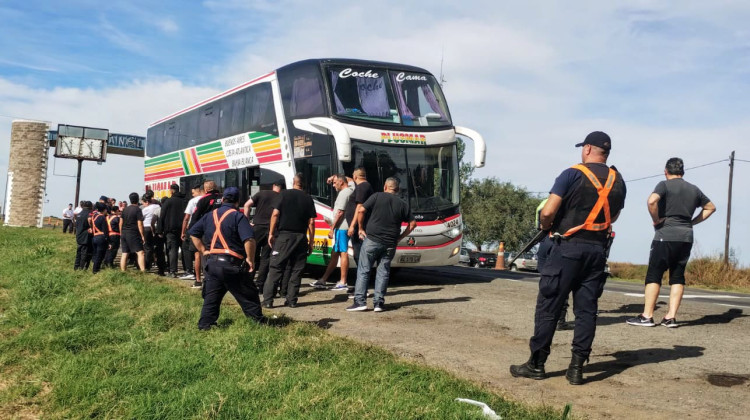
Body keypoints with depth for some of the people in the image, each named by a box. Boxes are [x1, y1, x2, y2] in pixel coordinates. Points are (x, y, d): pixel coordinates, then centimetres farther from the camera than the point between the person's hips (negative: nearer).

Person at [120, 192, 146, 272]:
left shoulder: (125, 209, 11)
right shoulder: (138, 209, -7)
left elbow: (121, 223, 14)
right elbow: (140, 224, -11)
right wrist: (142, 235, -7)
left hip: (124, 233, 6)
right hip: (133, 234, -6)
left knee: (124, 253, 9)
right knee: (140, 253, -8)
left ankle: (122, 271, 10)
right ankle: (143, 271, -19)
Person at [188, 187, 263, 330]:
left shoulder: (210, 215, 11)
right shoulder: (238, 217, -8)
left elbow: (193, 233, 16)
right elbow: (249, 240, -21)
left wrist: (203, 250, 14)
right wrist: (250, 259, -11)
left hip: (212, 263, 5)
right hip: (232, 264, -5)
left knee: (211, 297, 14)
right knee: (248, 296, 5)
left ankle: (205, 325, 13)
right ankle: (258, 322, 10)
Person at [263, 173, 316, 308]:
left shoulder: (284, 194, 1)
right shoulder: (308, 198, 6)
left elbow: (275, 214, -7)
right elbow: (311, 222, 2)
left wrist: (271, 233, -1)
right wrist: (311, 241, 7)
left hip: (284, 236, -2)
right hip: (301, 237, 2)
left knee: (275, 268, 1)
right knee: (297, 270, 9)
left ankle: (268, 300, -2)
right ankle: (292, 300, 9)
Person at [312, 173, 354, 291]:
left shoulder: (344, 193, -13)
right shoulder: (351, 191, 15)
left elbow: (340, 212, -19)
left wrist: (332, 228, -16)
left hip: (342, 227, -10)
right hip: (345, 227, 10)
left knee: (343, 253, -7)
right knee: (334, 253, 11)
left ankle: (343, 283, -5)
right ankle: (323, 280, 16)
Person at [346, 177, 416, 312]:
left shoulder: (377, 196, -1)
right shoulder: (402, 204, 8)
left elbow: (361, 211, -8)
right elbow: (413, 223, 9)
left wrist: (361, 229, 3)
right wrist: (400, 237, 13)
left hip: (372, 240, -3)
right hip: (390, 244, 3)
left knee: (363, 270, 3)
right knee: (383, 273, 10)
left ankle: (360, 301, -1)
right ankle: (378, 303, 7)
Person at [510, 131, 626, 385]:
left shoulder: (572, 175, -8)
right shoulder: (617, 181, 9)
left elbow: (548, 212, -14)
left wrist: (546, 226, 6)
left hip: (568, 247, -5)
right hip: (597, 249, 5)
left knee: (548, 306, 3)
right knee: (586, 309, 8)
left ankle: (536, 364, 9)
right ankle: (577, 368, 8)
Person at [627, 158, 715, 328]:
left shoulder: (665, 185, -3)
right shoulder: (694, 189, 15)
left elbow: (651, 201, -23)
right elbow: (710, 207, 28)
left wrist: (656, 219, -9)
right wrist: (692, 222, 19)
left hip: (666, 236, -5)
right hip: (686, 237, 5)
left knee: (654, 275, -2)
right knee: (678, 277, 8)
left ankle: (647, 316, -4)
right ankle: (671, 317, 4)